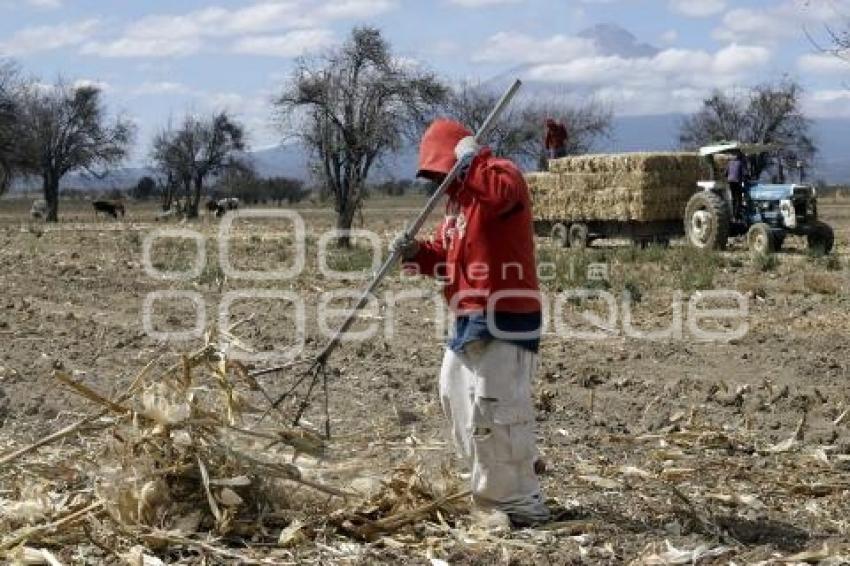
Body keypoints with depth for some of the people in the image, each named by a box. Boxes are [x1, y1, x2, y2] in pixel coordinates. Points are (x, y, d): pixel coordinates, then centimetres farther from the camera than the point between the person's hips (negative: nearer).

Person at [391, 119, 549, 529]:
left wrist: (471, 163, -24)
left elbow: (499, 195, -36)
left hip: (504, 318, -11)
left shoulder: (501, 174, -10)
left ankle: (521, 503, -3)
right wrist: (417, 254, 2)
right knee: (455, 399, 19)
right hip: (472, 318, 11)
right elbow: (445, 257, 22)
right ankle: (492, 488, 30)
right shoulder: (459, 198, 21)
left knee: (492, 410, -13)